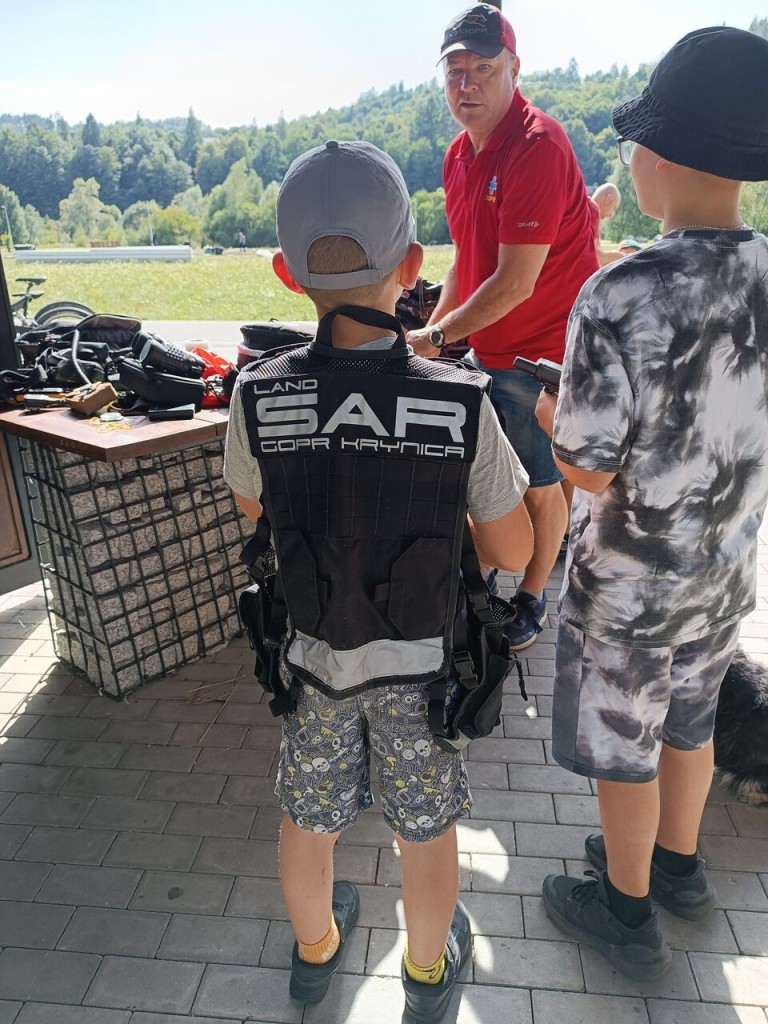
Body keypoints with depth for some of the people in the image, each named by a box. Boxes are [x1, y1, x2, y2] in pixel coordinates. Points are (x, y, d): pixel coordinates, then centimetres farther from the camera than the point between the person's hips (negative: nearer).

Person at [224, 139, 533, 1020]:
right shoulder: (463, 403, -23)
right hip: (423, 664, -1)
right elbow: (512, 551, -12)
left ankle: (315, 949, 52)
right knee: (426, 831, 23)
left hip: (315, 656, 2)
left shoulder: (259, 398, -19)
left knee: (308, 819, 25)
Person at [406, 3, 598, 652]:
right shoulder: (459, 155, 7)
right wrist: (432, 331, 1)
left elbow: (516, 282, -25)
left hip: (543, 350, -8)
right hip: (486, 348, 8)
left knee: (540, 485, 6)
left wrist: (437, 338, -17)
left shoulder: (538, 147, -20)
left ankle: (532, 600, 25)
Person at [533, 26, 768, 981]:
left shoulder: (618, 300, -29)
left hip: (628, 587, -6)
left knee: (621, 749, 16)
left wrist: (547, 412, -3)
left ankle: (626, 910, 41)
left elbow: (588, 472, -23)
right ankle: (678, 865, 52)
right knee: (688, 721, 27)